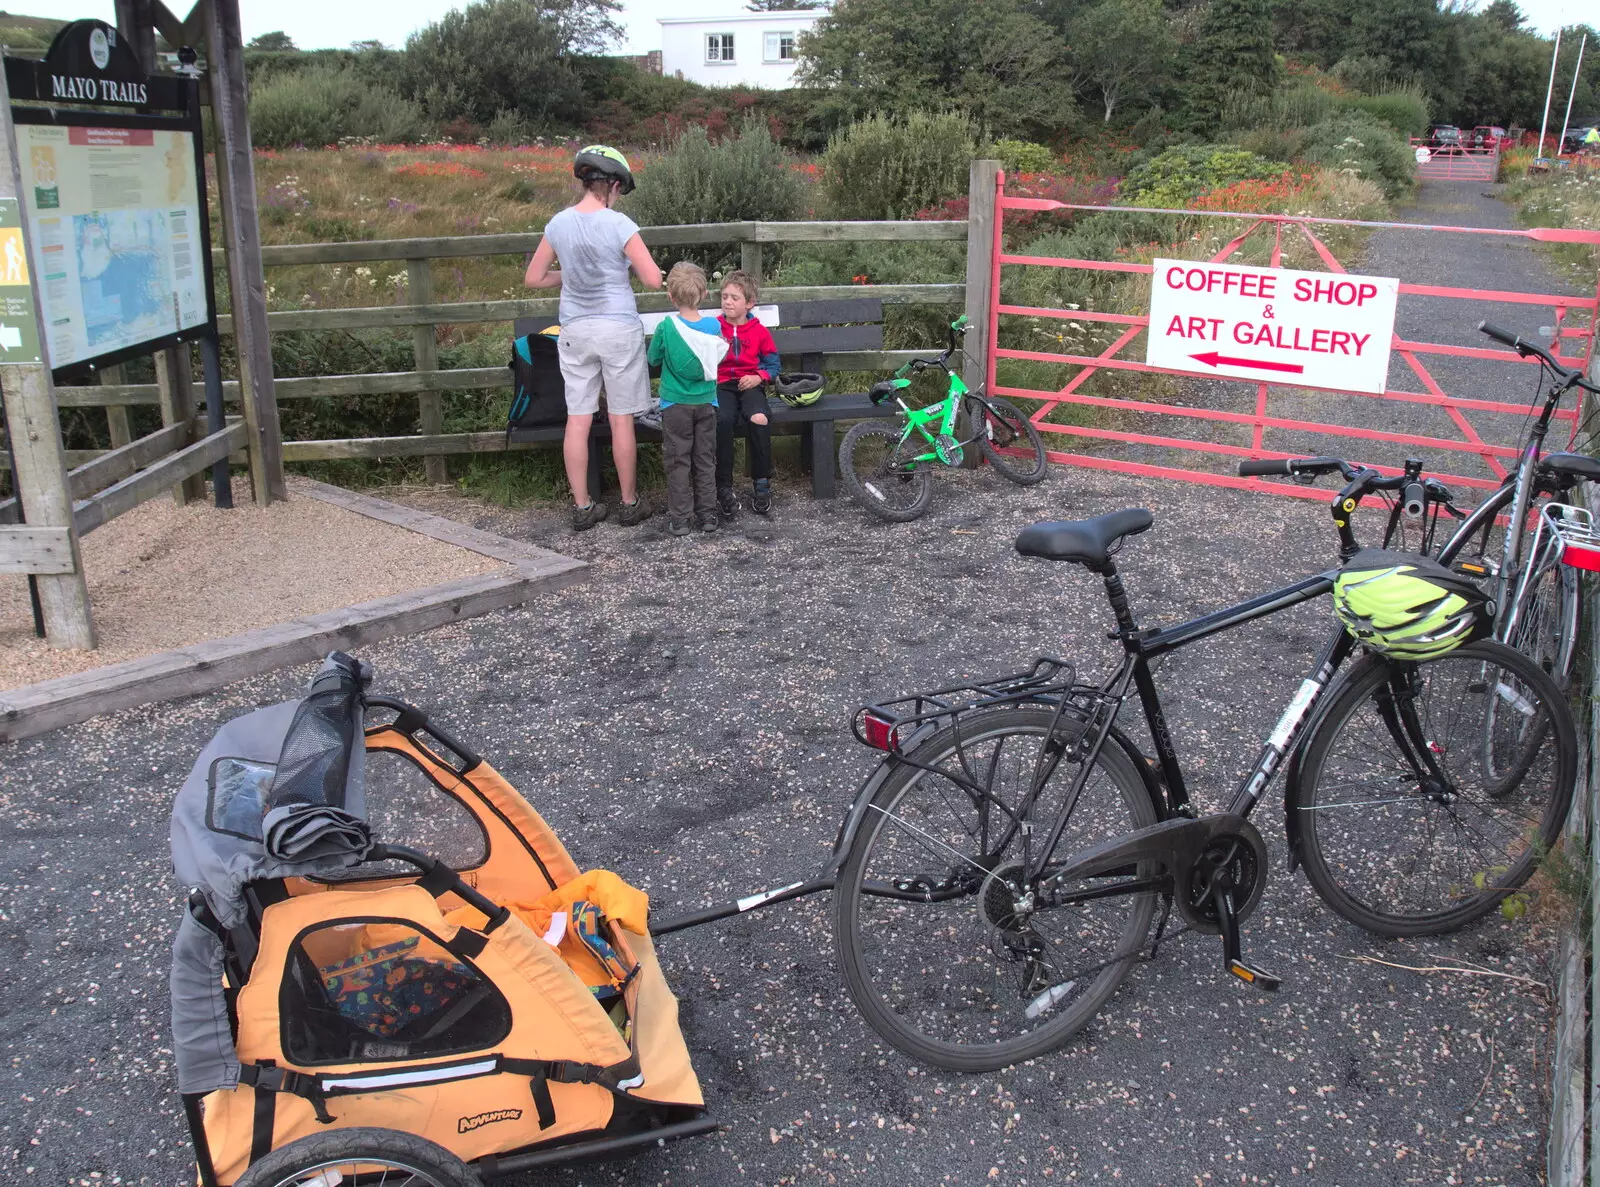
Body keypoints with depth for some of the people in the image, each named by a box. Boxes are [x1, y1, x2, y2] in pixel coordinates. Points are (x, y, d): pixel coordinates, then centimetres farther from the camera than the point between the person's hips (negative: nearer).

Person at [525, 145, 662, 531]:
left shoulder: (558, 224, 0)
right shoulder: (619, 224, -12)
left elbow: (534, 278, 7)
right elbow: (654, 280, -12)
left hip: (575, 331, 4)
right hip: (619, 329, -3)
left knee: (577, 419, 7)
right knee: (621, 420, 6)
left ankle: (582, 507, 13)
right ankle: (630, 504, 17)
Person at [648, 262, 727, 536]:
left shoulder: (666, 328, -16)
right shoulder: (714, 326, -7)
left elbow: (653, 360, -1)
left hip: (676, 404, -2)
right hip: (706, 403, 2)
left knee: (678, 461, 5)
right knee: (705, 461, 11)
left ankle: (679, 518, 6)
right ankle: (707, 515, 16)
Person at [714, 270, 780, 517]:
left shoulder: (759, 331, 9)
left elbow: (772, 364, 12)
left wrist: (758, 377, -6)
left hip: (749, 384, 1)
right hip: (721, 384, 0)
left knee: (759, 419, -32)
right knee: (722, 419, -33)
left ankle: (762, 485, -16)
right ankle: (724, 488, -25)